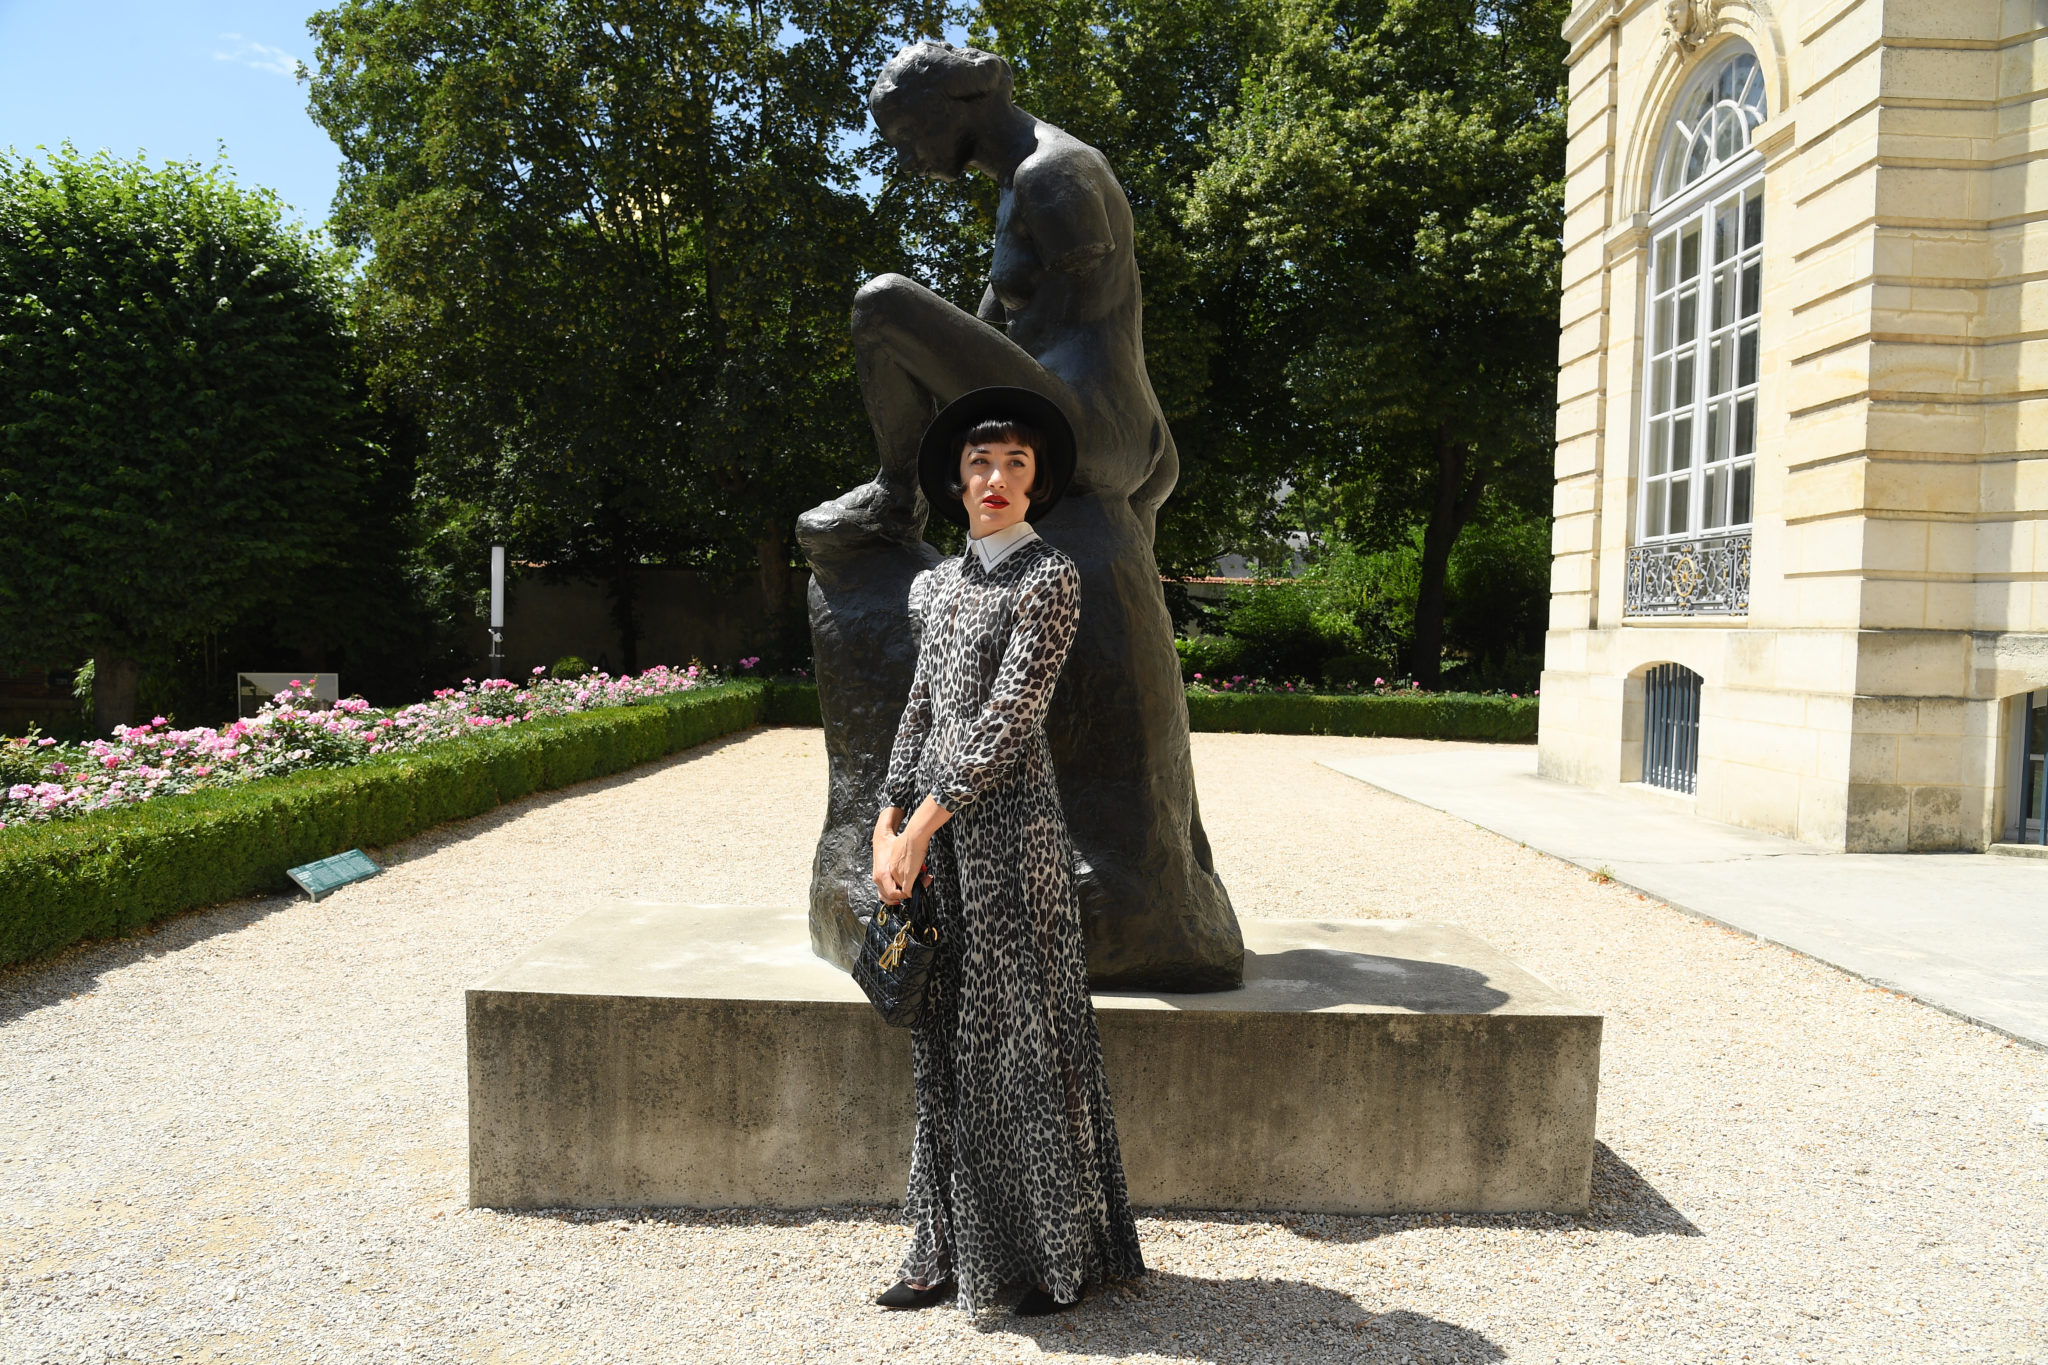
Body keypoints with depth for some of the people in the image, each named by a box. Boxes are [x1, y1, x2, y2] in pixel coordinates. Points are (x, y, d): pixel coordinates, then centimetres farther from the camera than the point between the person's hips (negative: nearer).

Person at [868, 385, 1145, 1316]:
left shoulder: (1048, 577, -6)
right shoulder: (940, 583, 14)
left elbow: (1008, 718, -14)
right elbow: (920, 710, 13)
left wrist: (921, 826, -15)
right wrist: (888, 823, 2)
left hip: (1006, 819, -6)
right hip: (934, 827, 7)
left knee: (1021, 1029, 1)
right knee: (945, 1037, 11)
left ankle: (1060, 1253, 18)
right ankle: (952, 1246, 24)